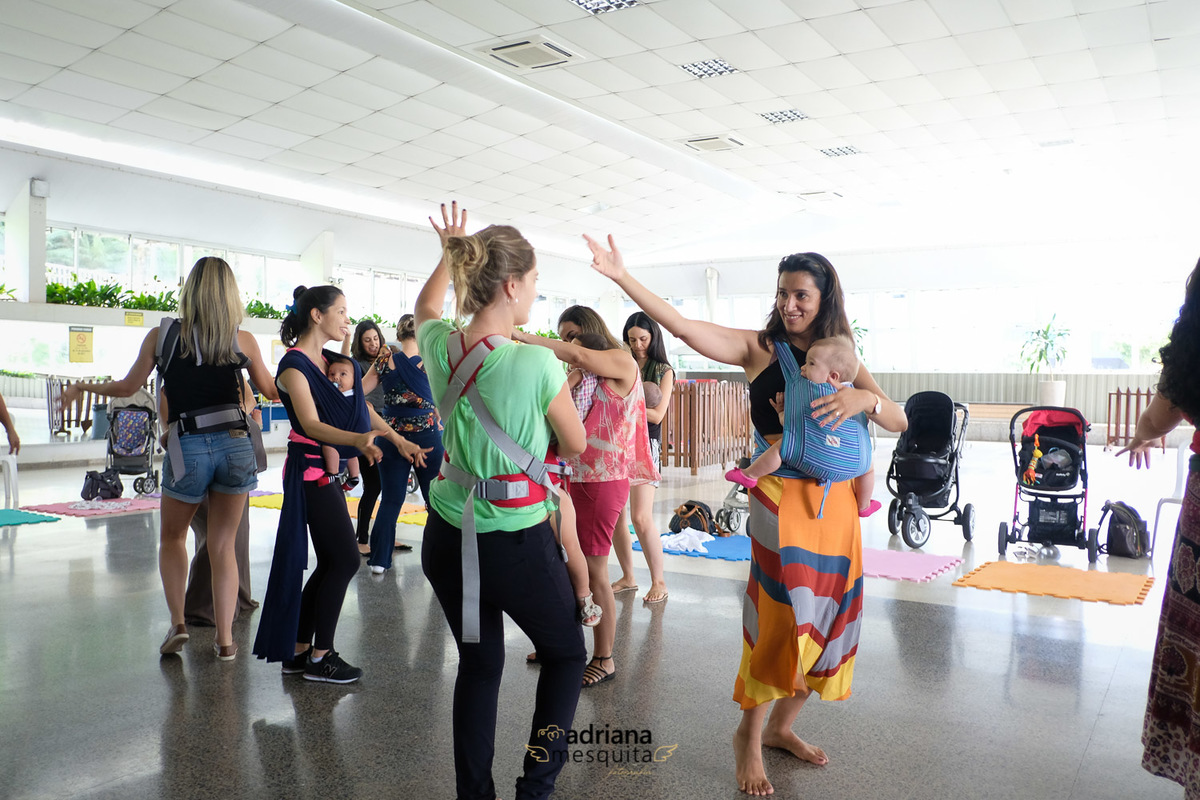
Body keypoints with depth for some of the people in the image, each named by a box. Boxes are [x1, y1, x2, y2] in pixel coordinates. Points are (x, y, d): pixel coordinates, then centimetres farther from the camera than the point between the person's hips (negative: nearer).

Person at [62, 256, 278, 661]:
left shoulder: (161, 336, 3)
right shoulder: (242, 340, 3)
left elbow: (127, 387, 11)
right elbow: (272, 391, 13)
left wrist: (80, 388, 30)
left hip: (188, 448, -1)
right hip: (236, 442, 1)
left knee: (172, 537, 22)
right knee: (223, 545, 10)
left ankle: (177, 622, 10)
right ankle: (225, 639, 11)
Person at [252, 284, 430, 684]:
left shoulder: (332, 360, 12)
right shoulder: (294, 365, -14)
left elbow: (361, 407, 17)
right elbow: (310, 424, -24)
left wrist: (399, 440, 14)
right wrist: (357, 439, -40)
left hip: (330, 470, 9)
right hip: (310, 469, -9)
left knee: (330, 564, 10)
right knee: (345, 560, -7)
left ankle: (298, 651, 20)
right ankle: (320, 656, 4)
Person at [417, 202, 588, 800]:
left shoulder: (439, 348, -5)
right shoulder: (536, 363, -20)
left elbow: (426, 307, 22)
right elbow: (576, 444, -4)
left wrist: (450, 252, 30)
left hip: (448, 536, 6)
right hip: (517, 542, -5)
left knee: (478, 663, 20)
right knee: (566, 653, 19)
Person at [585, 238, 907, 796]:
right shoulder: (761, 348, 1)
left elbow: (899, 422, 4)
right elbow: (686, 329, -11)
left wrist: (864, 398, -18)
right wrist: (622, 277, -19)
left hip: (837, 501, 5)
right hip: (781, 494, -5)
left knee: (828, 620, 10)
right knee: (782, 618, -9)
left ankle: (780, 726, 31)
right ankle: (749, 736, 14)